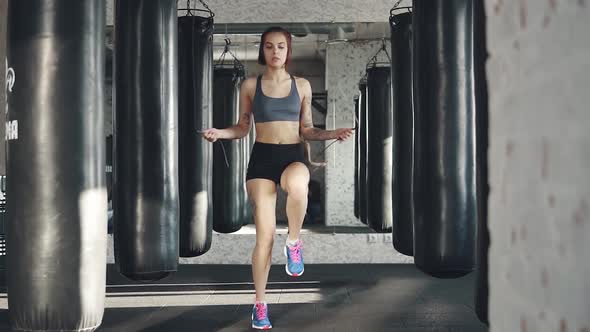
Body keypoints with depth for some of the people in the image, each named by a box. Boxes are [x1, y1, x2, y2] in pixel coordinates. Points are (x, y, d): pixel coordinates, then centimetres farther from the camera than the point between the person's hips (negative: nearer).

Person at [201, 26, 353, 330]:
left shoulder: (302, 85, 9)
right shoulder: (250, 85, 6)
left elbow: (306, 130, 13)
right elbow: (243, 127, 11)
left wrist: (332, 134, -3)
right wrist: (219, 133, -7)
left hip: (293, 156, 0)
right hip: (262, 157, 0)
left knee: (297, 186, -40)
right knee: (265, 234, -5)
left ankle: (293, 242, -11)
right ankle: (260, 303, 11)